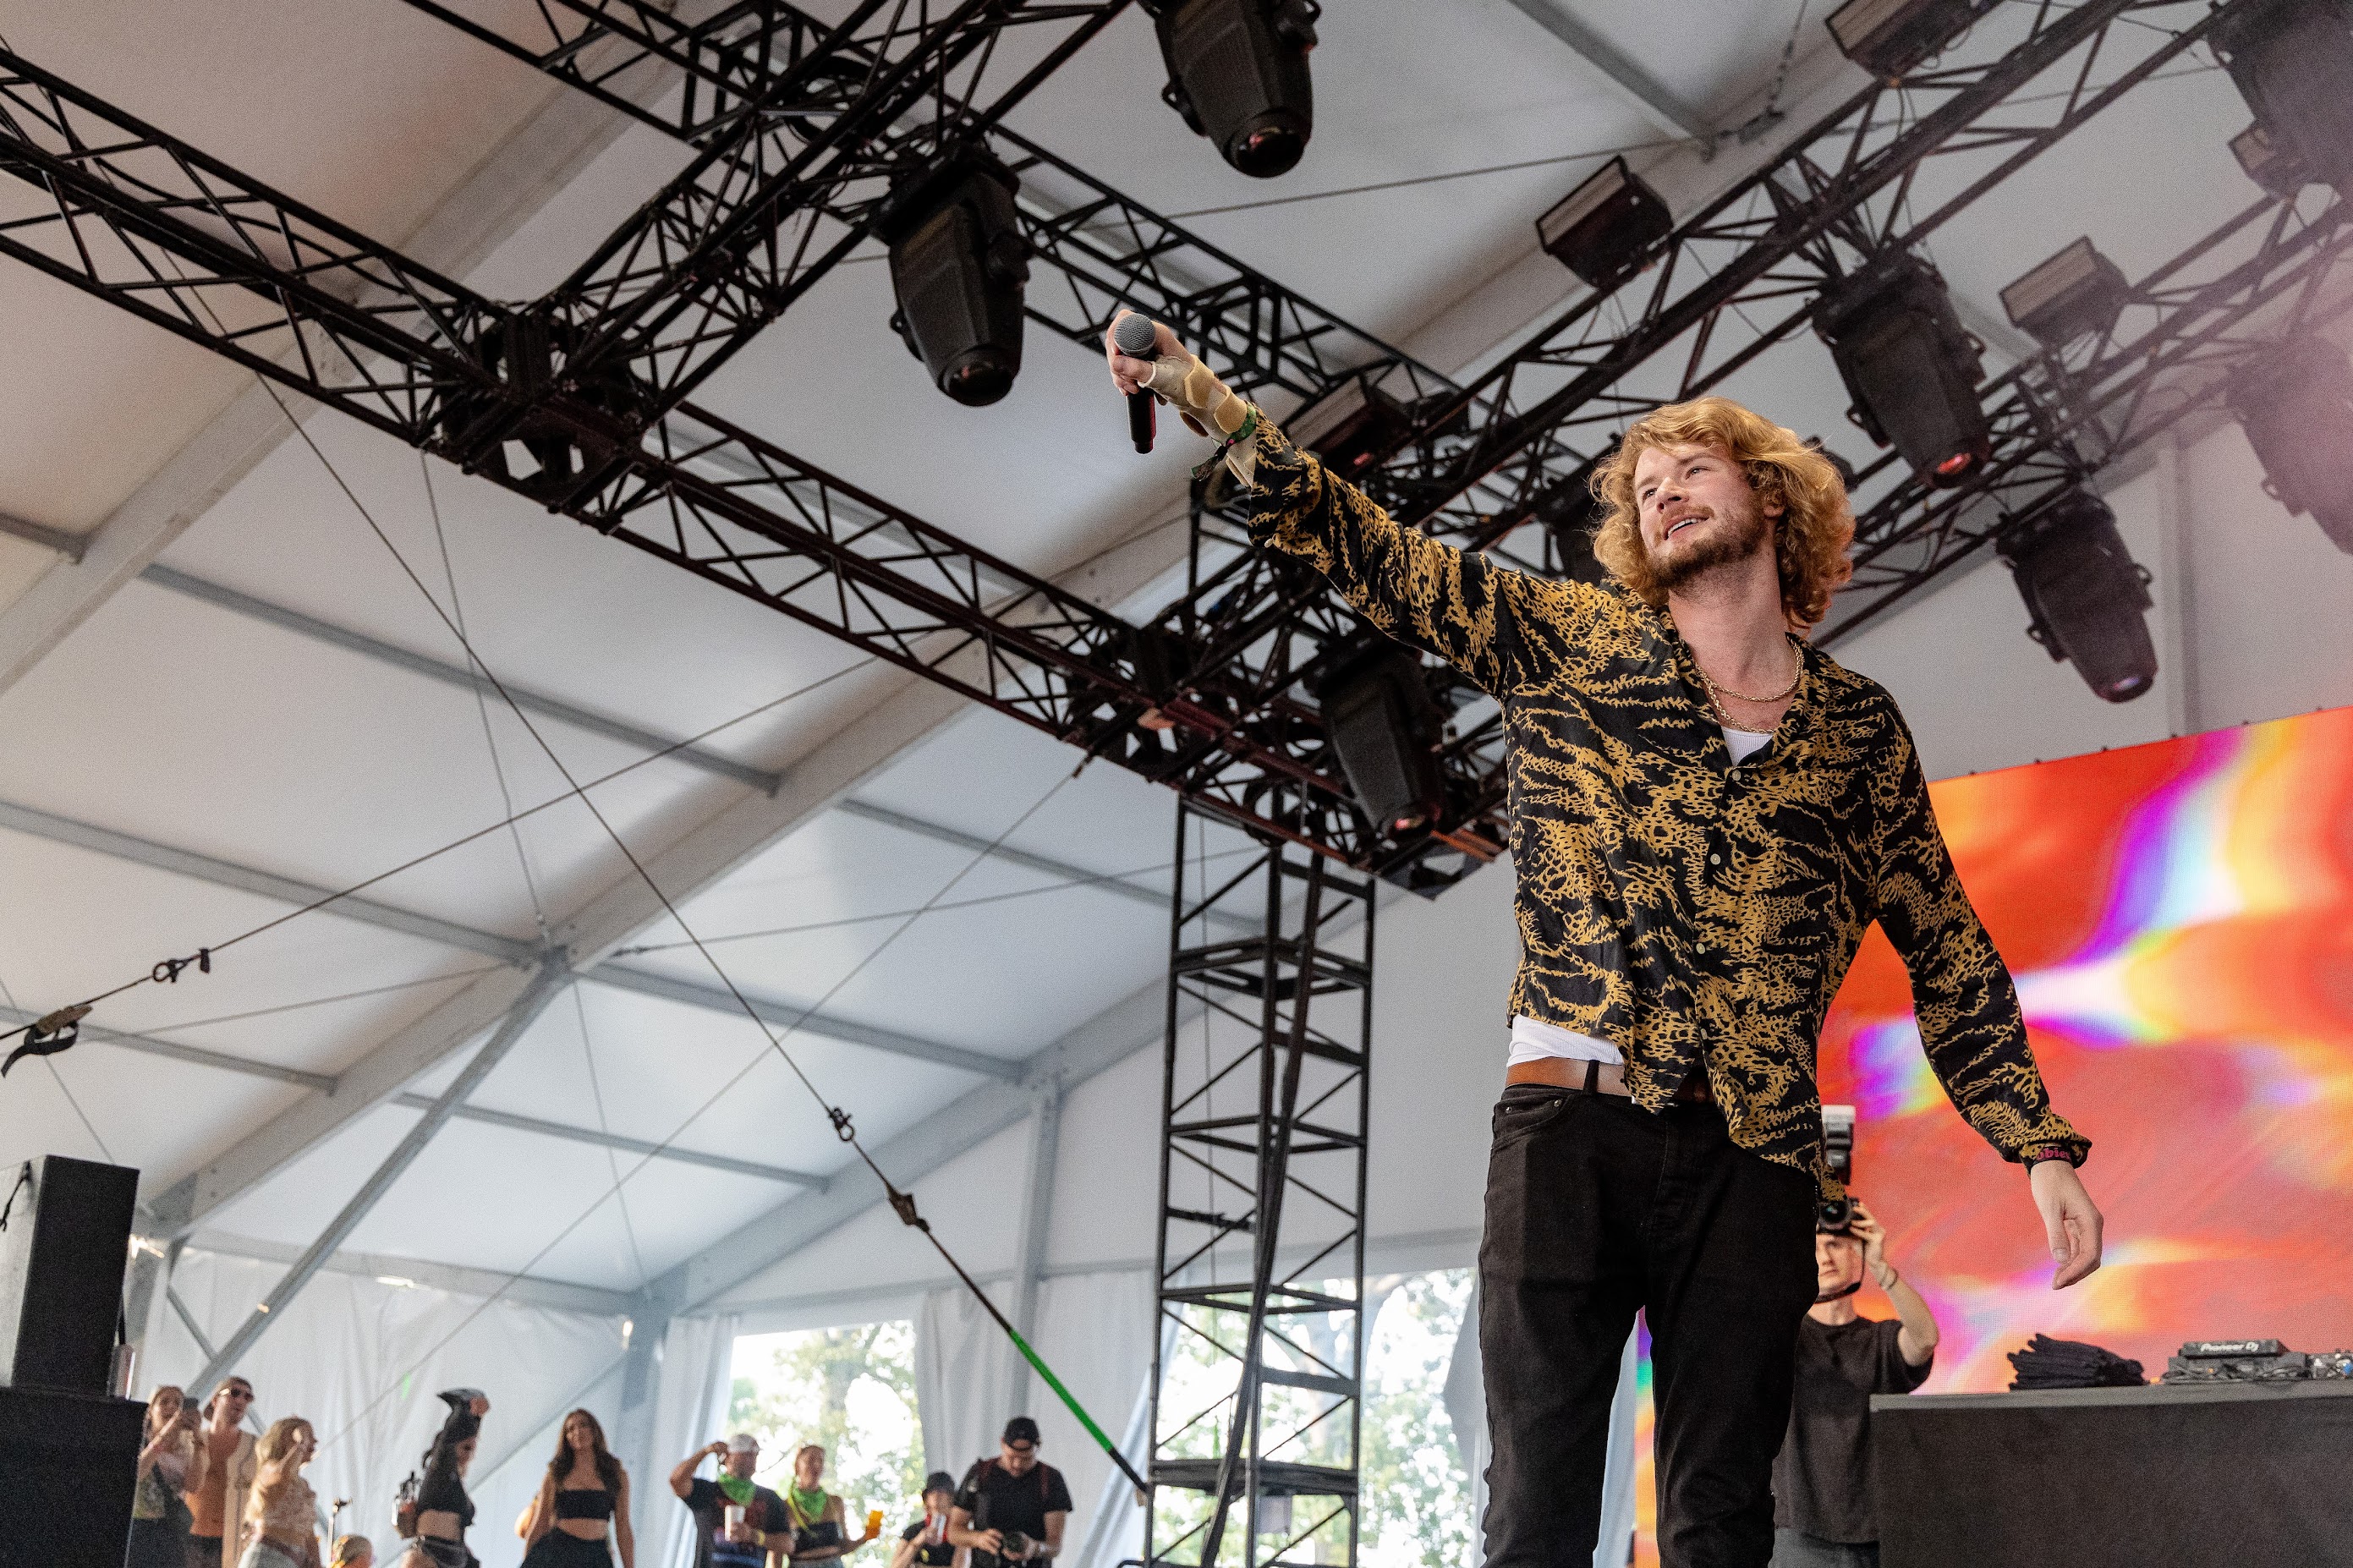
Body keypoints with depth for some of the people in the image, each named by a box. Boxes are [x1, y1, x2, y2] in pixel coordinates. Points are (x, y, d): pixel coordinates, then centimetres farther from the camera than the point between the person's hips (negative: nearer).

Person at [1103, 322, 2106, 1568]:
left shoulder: (1858, 729, 13)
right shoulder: (1565, 640, 10)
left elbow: (1948, 954, 16)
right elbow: (1367, 550, 5)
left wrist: (2040, 1145, 10)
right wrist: (1202, 397, -5)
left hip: (1754, 1159, 1)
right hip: (1570, 1124, -1)